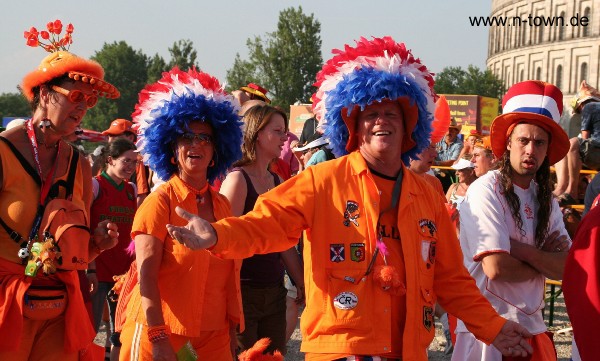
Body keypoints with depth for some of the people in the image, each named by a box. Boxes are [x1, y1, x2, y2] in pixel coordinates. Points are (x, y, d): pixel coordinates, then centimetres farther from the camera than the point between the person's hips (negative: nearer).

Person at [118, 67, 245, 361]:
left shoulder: (221, 204, 9)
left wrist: (233, 330, 9)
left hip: (213, 335, 5)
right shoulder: (160, 201, -7)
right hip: (162, 333, -5)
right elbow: (147, 276, -14)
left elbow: (228, 274, 13)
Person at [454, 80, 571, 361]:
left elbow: (565, 268, -3)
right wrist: (544, 262, -4)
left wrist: (519, 249, -17)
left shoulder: (546, 199, 7)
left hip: (532, 325, 6)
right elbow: (496, 268, -21)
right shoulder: (486, 190, -13)